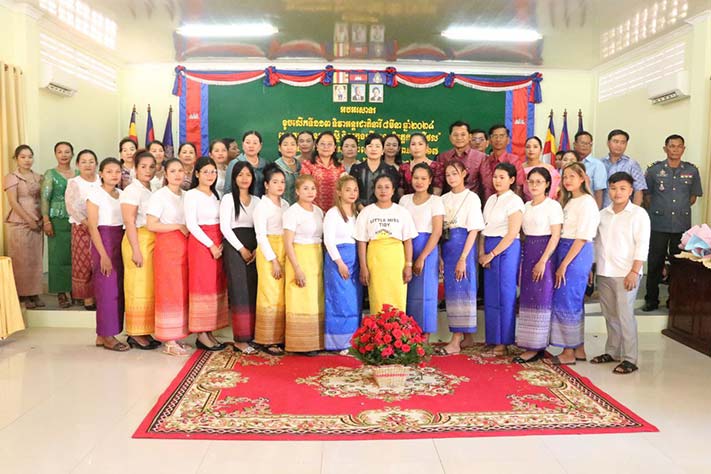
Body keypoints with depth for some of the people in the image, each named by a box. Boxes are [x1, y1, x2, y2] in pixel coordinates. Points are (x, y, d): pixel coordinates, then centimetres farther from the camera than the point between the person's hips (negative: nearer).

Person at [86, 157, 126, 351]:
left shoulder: (122, 194, 10)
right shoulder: (96, 194, -6)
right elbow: (93, 227, -10)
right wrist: (103, 255, -15)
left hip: (120, 242, 6)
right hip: (103, 242, -6)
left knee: (118, 289, 6)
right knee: (107, 289, -3)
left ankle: (102, 335, 16)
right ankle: (107, 336, 7)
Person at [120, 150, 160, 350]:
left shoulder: (152, 191, 16)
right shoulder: (132, 190, -6)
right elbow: (129, 223, -13)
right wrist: (136, 250, -18)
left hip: (153, 242, 8)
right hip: (139, 241, -7)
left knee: (149, 288, 8)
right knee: (138, 288, -4)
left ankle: (144, 332, 16)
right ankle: (135, 334, 4)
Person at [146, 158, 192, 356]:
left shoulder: (186, 195, 14)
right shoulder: (159, 195, -4)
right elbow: (151, 225, -13)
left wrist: (189, 229, 5)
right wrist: (178, 226, -12)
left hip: (184, 247, 6)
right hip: (167, 247, -6)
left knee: (183, 292, 6)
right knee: (169, 292, -5)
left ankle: (178, 337, 14)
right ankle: (169, 341, 1)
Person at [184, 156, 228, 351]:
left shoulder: (216, 195, 16)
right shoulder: (191, 195, -3)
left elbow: (222, 222, 13)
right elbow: (191, 224, -11)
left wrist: (221, 244, -3)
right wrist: (211, 244, -14)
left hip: (218, 244, 7)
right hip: (200, 243, -7)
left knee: (216, 285, 6)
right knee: (202, 285, -5)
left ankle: (210, 332, 13)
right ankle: (201, 335, 1)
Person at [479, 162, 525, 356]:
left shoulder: (514, 201, -8)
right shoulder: (491, 200, 14)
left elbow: (512, 234, -14)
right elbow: (484, 228, 13)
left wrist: (491, 254, -13)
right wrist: (482, 252, 0)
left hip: (507, 249, -7)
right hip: (489, 249, 7)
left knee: (505, 295, -1)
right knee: (490, 296, 9)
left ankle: (503, 343, 8)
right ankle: (493, 340, 18)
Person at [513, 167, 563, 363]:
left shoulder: (553, 205, -7)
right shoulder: (527, 206, 13)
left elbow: (555, 236, -12)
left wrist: (543, 261, -18)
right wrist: (523, 258, 6)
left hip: (544, 253, -7)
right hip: (527, 252, 7)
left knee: (540, 300, -4)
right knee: (527, 298, 8)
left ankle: (536, 348, 2)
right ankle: (532, 346, 16)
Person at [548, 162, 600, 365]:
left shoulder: (586, 202, -11)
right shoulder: (569, 201, 16)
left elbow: (582, 238, -17)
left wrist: (564, 264, -18)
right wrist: (560, 262, 6)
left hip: (577, 254, -9)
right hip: (563, 250, 9)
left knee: (566, 301, -4)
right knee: (574, 302, 13)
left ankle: (569, 352, 6)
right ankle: (579, 349, 22)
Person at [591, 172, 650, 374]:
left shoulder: (639, 214, -5)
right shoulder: (603, 214, 11)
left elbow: (642, 245, -9)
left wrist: (634, 272, -14)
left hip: (625, 274, -5)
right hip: (604, 273, 6)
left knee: (625, 315, -5)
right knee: (610, 315, 13)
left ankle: (629, 359, 3)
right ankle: (612, 352, 25)